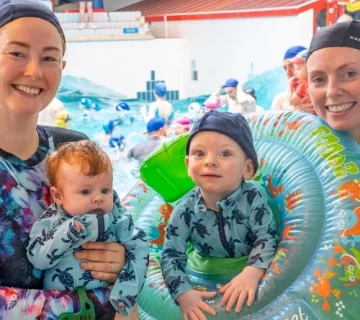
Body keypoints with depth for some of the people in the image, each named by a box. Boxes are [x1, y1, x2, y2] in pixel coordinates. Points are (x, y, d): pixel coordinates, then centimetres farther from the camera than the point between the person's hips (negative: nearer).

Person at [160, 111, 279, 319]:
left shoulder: (253, 199, -20)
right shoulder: (185, 211, -18)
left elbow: (267, 239, -19)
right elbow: (172, 255, -17)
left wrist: (252, 272, -39)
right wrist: (183, 293, -34)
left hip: (247, 274, -1)